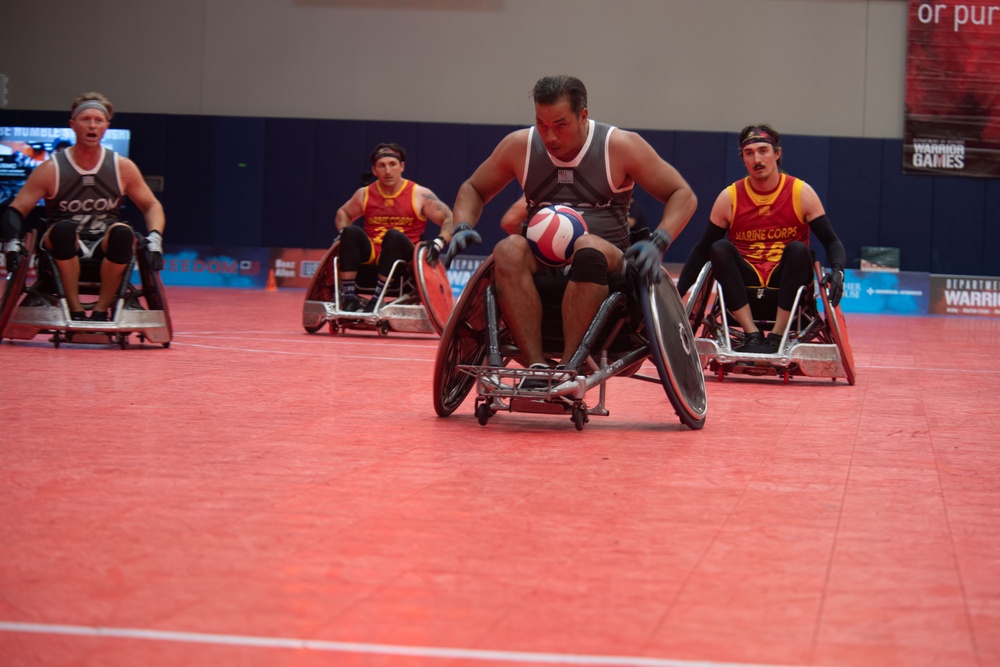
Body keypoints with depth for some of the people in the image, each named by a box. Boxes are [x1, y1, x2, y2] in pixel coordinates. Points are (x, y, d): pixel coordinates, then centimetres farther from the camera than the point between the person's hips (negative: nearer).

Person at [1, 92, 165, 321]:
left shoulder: (123, 167, 2)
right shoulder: (51, 169, -4)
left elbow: (152, 206, 9)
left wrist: (155, 240, -9)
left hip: (105, 248, 2)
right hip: (63, 247, -1)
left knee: (122, 233, -33)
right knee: (64, 228, -36)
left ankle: (101, 310, -18)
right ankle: (75, 310, -24)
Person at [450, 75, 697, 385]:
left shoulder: (620, 146, -1)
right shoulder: (519, 145, 7)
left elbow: (683, 195, 1)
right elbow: (473, 189, 20)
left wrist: (657, 243, -16)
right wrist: (463, 228, -2)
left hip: (607, 264, -2)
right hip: (539, 263, 3)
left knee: (588, 248, -39)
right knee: (508, 250, -33)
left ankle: (569, 366, -40)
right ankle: (536, 365, -40)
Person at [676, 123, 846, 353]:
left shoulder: (801, 193, -1)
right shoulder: (729, 198, 2)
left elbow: (831, 241, -3)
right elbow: (703, 249, 4)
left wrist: (837, 271, -24)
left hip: (786, 283, -1)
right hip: (744, 286, 1)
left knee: (798, 249, -30)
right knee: (720, 248, -26)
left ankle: (776, 338, -27)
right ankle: (753, 335, -31)